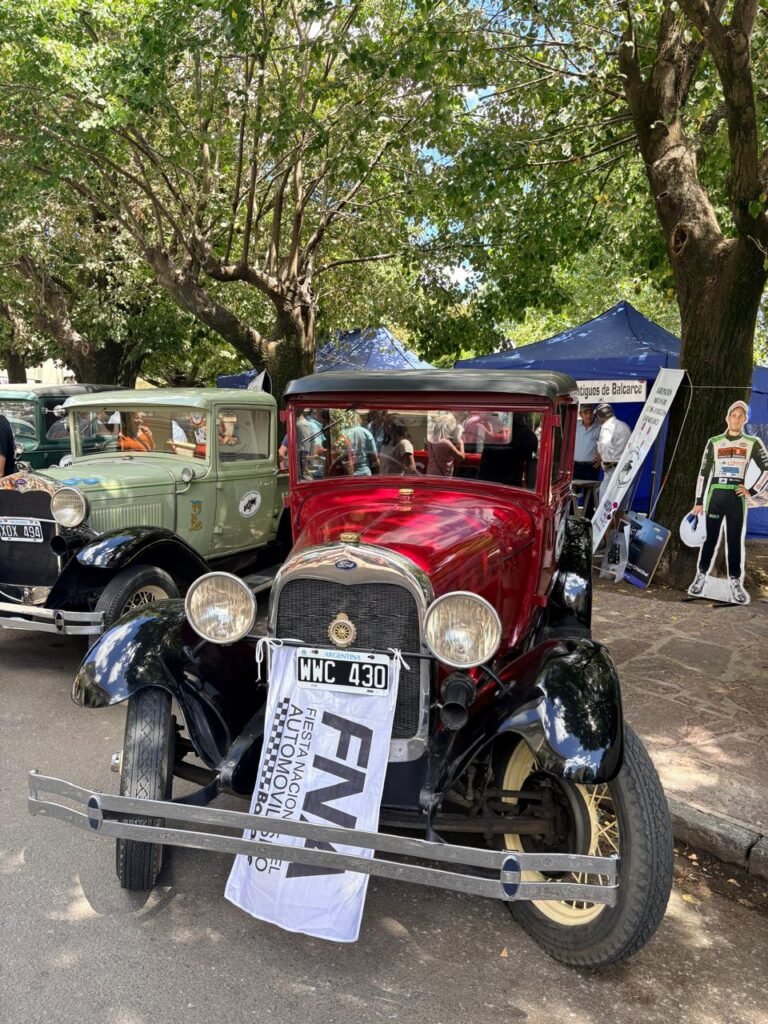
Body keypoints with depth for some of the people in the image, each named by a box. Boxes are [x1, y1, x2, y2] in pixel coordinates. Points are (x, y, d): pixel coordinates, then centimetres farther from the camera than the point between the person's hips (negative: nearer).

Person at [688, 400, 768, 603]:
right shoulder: (714, 442, 7)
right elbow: (704, 472, 8)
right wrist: (699, 501, 5)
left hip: (736, 497, 0)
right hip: (715, 495, 0)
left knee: (735, 540, 1)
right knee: (710, 538, 3)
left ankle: (735, 581, 7)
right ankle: (701, 576, 11)